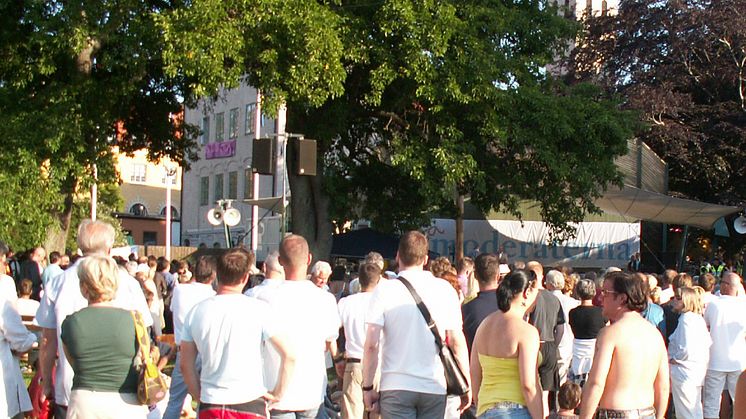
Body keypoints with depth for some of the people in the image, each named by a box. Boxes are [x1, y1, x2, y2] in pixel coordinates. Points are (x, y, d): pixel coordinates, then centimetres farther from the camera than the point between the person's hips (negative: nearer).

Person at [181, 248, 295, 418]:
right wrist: (277, 394, -1)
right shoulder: (258, 309, -9)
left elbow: (186, 365, 6)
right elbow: (289, 356, -12)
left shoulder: (196, 312, 1)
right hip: (250, 405, -3)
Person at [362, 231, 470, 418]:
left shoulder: (385, 290, -4)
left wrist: (368, 386, 0)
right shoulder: (444, 289, 2)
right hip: (435, 387, 2)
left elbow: (371, 344, -8)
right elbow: (457, 341, 1)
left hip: (396, 387, -2)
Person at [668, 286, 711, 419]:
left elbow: (686, 349, -25)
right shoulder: (698, 318, 10)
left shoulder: (686, 319, -18)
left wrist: (673, 359, -9)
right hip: (698, 371, 10)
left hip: (684, 372, -10)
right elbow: (708, 342, 13)